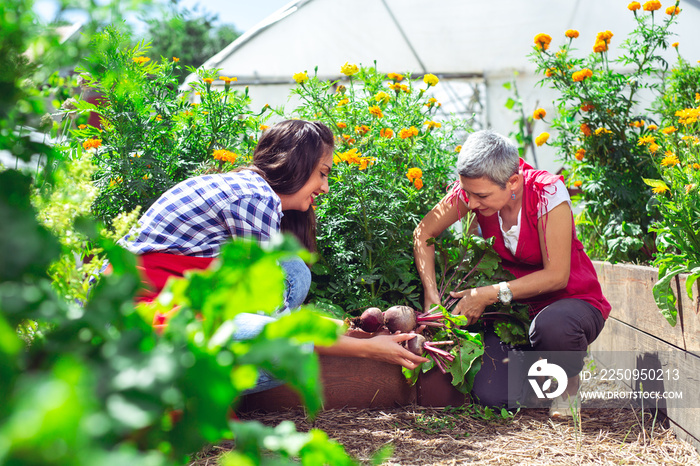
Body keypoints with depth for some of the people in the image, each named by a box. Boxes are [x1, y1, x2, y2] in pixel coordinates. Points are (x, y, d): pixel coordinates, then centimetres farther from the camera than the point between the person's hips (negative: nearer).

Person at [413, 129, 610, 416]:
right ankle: (528, 365, 15)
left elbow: (556, 276, -23)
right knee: (492, 396, -21)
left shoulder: (548, 193, -25)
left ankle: (567, 381, -4)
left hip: (572, 299, -3)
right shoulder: (475, 188, -13)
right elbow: (424, 232, 0)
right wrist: (431, 294, -11)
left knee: (552, 326, -41)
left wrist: (491, 294, -26)